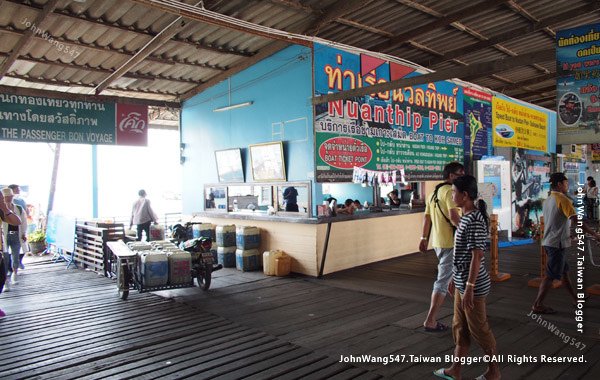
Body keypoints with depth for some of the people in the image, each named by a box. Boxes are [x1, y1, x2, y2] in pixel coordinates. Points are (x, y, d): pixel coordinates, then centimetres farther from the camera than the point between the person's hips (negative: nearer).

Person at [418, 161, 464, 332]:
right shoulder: (450, 191, -14)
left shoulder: (434, 192, 15)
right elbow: (453, 216, -26)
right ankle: (430, 321, -2)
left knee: (449, 277, 24)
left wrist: (424, 238, 22)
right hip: (449, 242, -10)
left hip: (437, 241, 10)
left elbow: (427, 217, 18)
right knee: (443, 281, -4)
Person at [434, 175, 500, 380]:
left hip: (472, 285, -9)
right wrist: (454, 278, 19)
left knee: (479, 329, 8)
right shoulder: (466, 217, 8)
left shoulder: (475, 220, -21)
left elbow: (477, 256, -23)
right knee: (459, 327, 16)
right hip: (461, 282, 9)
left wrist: (469, 288, -22)